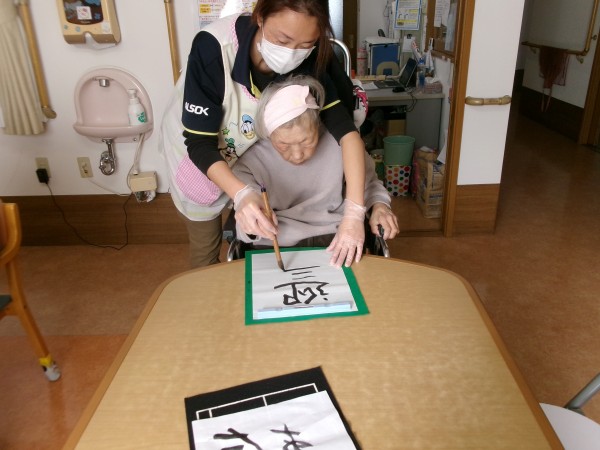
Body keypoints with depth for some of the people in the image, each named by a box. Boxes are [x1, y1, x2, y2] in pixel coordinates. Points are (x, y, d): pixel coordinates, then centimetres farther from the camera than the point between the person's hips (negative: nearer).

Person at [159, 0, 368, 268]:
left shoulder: (311, 61, -27)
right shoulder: (213, 47, -37)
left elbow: (345, 128, -29)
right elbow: (200, 143, -33)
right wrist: (241, 194, -51)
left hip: (252, 151, 3)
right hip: (194, 151, -2)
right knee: (205, 246, 13)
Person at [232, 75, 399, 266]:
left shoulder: (338, 144, -7)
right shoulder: (251, 161, -8)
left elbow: (368, 181, 12)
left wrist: (379, 205, -5)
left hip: (335, 239, 1)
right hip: (276, 248, -1)